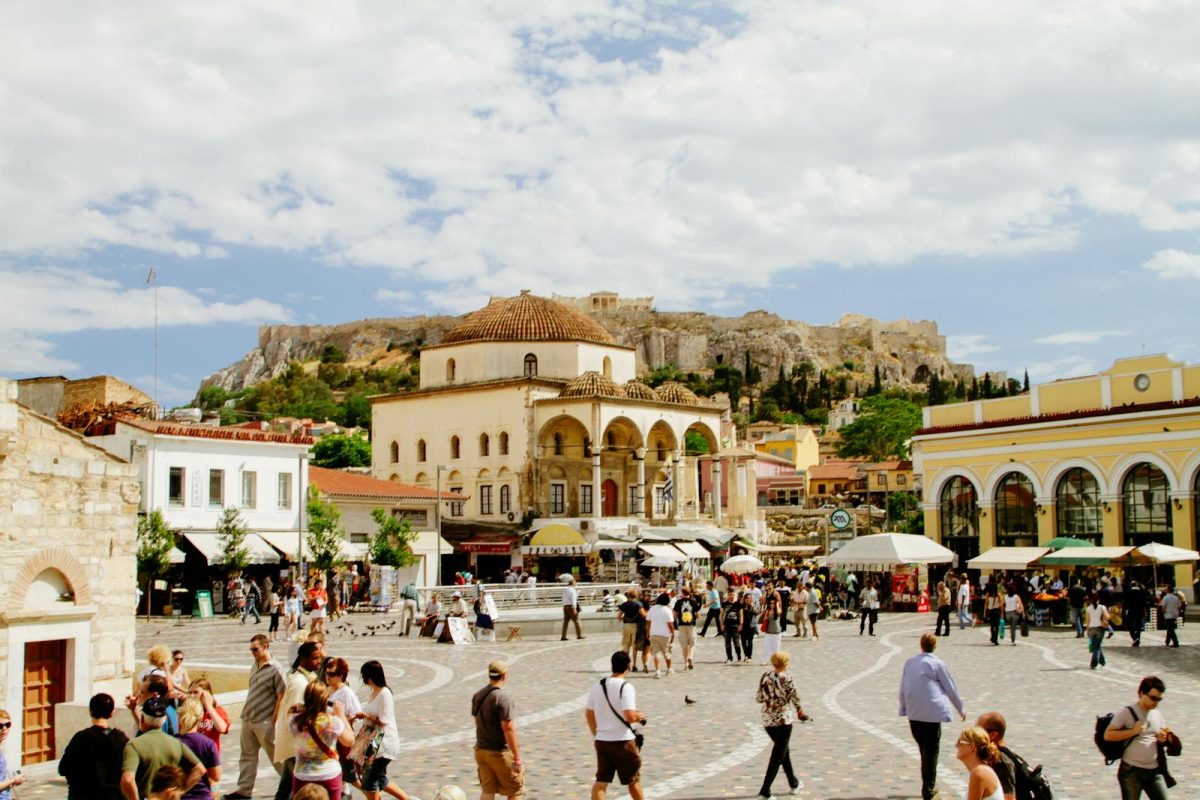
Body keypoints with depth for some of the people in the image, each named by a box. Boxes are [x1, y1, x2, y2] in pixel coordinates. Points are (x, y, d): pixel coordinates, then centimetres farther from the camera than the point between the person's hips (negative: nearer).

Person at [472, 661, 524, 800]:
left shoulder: (477, 696, 4)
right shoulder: (503, 698, -21)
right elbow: (508, 728, -24)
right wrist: (517, 758, -20)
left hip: (481, 751, 7)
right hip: (500, 753, -7)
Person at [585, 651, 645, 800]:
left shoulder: (598, 686, 5)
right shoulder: (626, 687, -15)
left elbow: (589, 714, 12)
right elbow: (629, 716, -24)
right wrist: (640, 716, -3)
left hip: (601, 741, 5)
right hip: (623, 742, -5)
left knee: (601, 780, 6)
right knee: (633, 780, 13)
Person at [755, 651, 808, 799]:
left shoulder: (765, 677, 0)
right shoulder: (787, 679, -13)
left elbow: (759, 698, 3)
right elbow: (795, 699, -8)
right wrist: (800, 711, 10)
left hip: (767, 720, 6)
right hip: (783, 720, -6)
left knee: (784, 750, 24)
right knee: (778, 757, 2)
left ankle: (794, 783, 38)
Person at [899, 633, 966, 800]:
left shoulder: (909, 662, 7)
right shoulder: (937, 664, -6)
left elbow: (902, 687, 11)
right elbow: (950, 688, 1)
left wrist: (904, 708, 19)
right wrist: (961, 709, 14)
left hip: (913, 713, 5)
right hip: (932, 713, -5)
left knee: (924, 750, 16)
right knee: (931, 751, 2)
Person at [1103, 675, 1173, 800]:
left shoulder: (1158, 715, 9)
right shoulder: (1127, 713, -8)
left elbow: (1164, 736, 23)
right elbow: (1107, 735, -12)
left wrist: (1163, 738, -2)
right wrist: (1133, 731, -19)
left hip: (1154, 771, 5)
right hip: (1131, 771, -5)